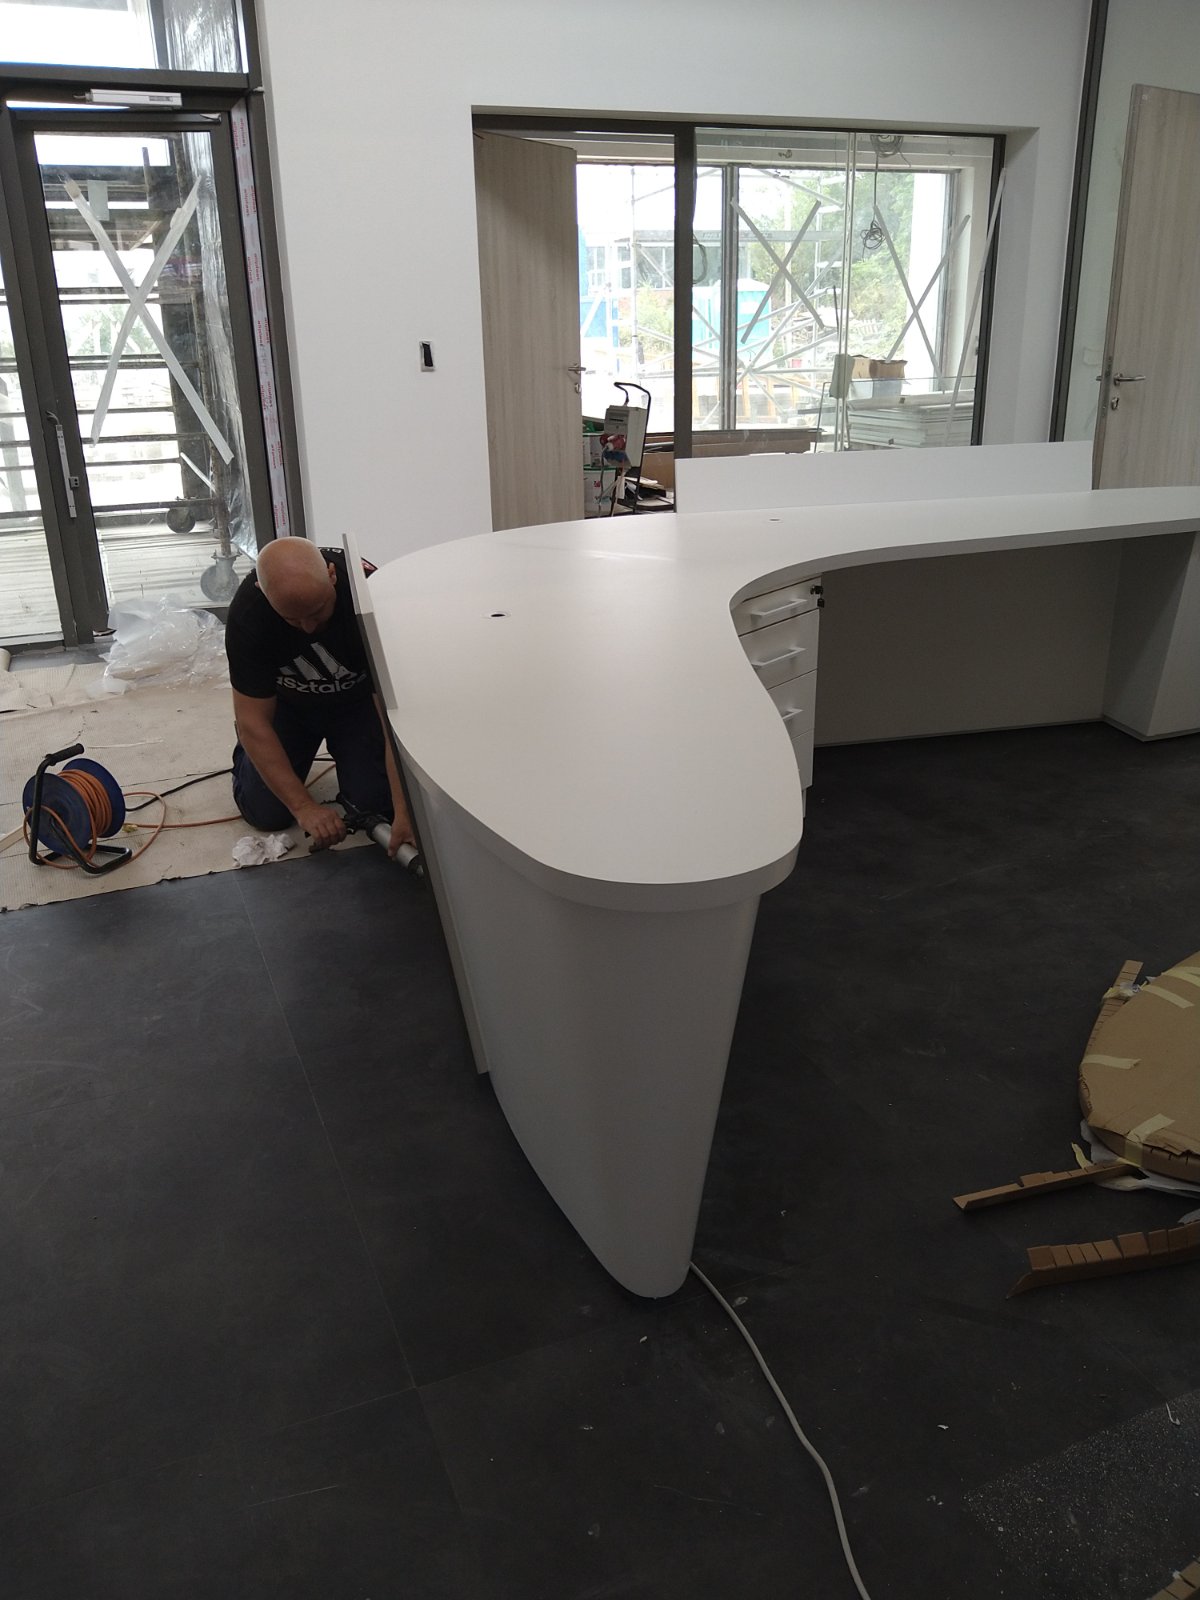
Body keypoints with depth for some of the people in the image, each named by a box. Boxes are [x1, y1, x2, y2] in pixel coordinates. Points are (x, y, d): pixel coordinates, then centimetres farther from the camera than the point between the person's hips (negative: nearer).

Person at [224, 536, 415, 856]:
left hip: (358, 700, 0)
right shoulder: (247, 611, -33)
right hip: (287, 704, 1)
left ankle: (342, 750, 17)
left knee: (376, 802, -16)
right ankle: (246, 749, 24)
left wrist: (405, 812, -43)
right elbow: (253, 720, -26)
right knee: (266, 813, -8)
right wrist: (304, 807, -31)